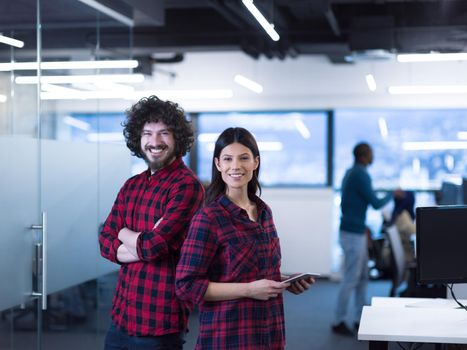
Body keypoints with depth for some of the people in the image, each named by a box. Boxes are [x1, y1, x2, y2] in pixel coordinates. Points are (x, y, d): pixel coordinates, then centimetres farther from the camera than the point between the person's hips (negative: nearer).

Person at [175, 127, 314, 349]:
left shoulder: (264, 212, 7)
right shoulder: (208, 218, -13)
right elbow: (187, 285, -17)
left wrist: (286, 283, 2)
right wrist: (248, 289, -20)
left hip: (269, 332, 6)